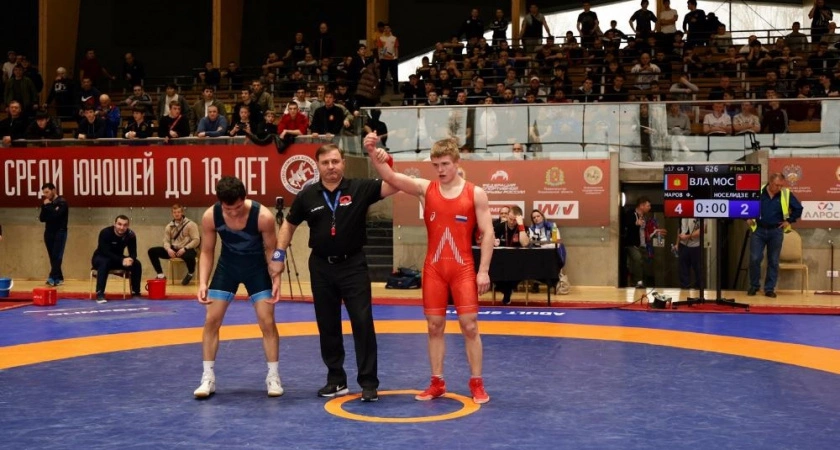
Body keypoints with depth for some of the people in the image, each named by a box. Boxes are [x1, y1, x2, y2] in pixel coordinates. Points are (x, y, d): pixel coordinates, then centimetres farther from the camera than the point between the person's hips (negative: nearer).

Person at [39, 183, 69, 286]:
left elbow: (56, 214, -22)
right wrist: (44, 207, -7)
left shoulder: (62, 202, -6)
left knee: (57, 256, -13)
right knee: (53, 257, 4)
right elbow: (42, 218, 6)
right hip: (49, 232, 6)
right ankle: (59, 278, 8)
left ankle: (53, 278, -21)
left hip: (60, 232, -6)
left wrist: (48, 206, -11)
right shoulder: (46, 203, 12)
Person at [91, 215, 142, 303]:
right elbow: (106, 252, -33)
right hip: (100, 258, -4)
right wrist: (122, 260, -45)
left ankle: (135, 292, -7)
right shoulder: (105, 233, -27)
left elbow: (133, 253, -13)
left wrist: (130, 259, -39)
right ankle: (100, 294, -37)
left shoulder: (131, 235, -13)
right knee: (105, 262, -39)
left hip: (117, 259, 4)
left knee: (136, 264, -18)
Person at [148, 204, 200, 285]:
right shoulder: (169, 226, 10)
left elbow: (196, 240, -11)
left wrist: (184, 249, -22)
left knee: (189, 256, -43)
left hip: (186, 250, -5)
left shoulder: (190, 224, -5)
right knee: (152, 251, -9)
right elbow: (166, 240, 8)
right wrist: (168, 249, -15)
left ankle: (191, 273, -5)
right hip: (173, 250, 5)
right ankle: (160, 275, 0)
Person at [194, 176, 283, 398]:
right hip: (227, 265, 2)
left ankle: (273, 376, 6)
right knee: (211, 320, -3)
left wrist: (276, 280, -24)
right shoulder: (210, 216, -24)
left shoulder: (263, 216, -30)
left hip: (257, 267, -2)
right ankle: (208, 378, 6)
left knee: (267, 322, -6)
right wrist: (202, 283, -22)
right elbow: (207, 252, -10)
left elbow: (271, 251, -14)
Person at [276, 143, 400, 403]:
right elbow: (289, 225, 12)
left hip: (353, 265, -2)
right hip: (321, 266, 3)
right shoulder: (307, 196, 0)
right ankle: (336, 380, 21)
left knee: (363, 322, -6)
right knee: (327, 326, 9)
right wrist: (280, 254, 5)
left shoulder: (359, 189, -6)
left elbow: (393, 186, -16)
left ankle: (369, 382, 0)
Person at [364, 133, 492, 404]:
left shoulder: (475, 194, -2)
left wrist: (483, 270, -10)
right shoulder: (425, 189, 2)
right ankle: (437, 383, 17)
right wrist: (373, 153, -29)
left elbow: (487, 233, -3)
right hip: (433, 269, 2)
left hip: (463, 269, -2)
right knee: (434, 327, 7)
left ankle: (477, 384, 10)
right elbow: (390, 177, -11)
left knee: (469, 326, -1)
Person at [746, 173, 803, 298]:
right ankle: (754, 286, 12)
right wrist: (748, 218, 1)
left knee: (773, 261, 4)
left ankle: (770, 289, 12)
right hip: (758, 230, -1)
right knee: (754, 259, -4)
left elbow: (798, 208, 10)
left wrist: (789, 220, 3)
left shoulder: (786, 194, -3)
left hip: (776, 232, 1)